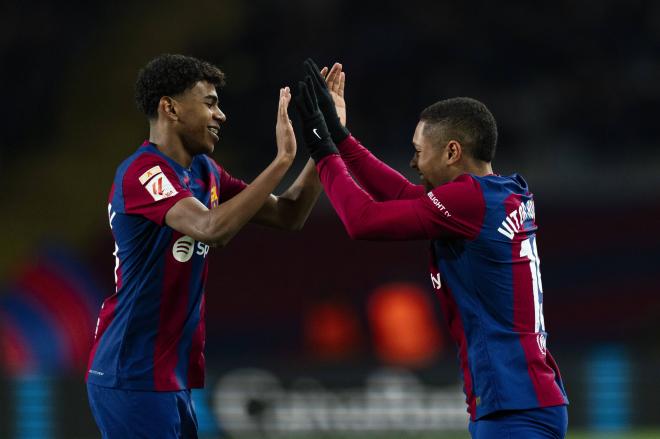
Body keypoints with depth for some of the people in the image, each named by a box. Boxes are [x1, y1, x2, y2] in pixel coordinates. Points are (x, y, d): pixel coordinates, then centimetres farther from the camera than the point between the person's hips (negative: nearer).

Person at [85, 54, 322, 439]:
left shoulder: (205, 172, 11)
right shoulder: (143, 173, -17)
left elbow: (288, 216, 14)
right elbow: (213, 229, -32)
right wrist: (283, 160, -29)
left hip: (173, 374, 9)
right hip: (134, 377, -9)